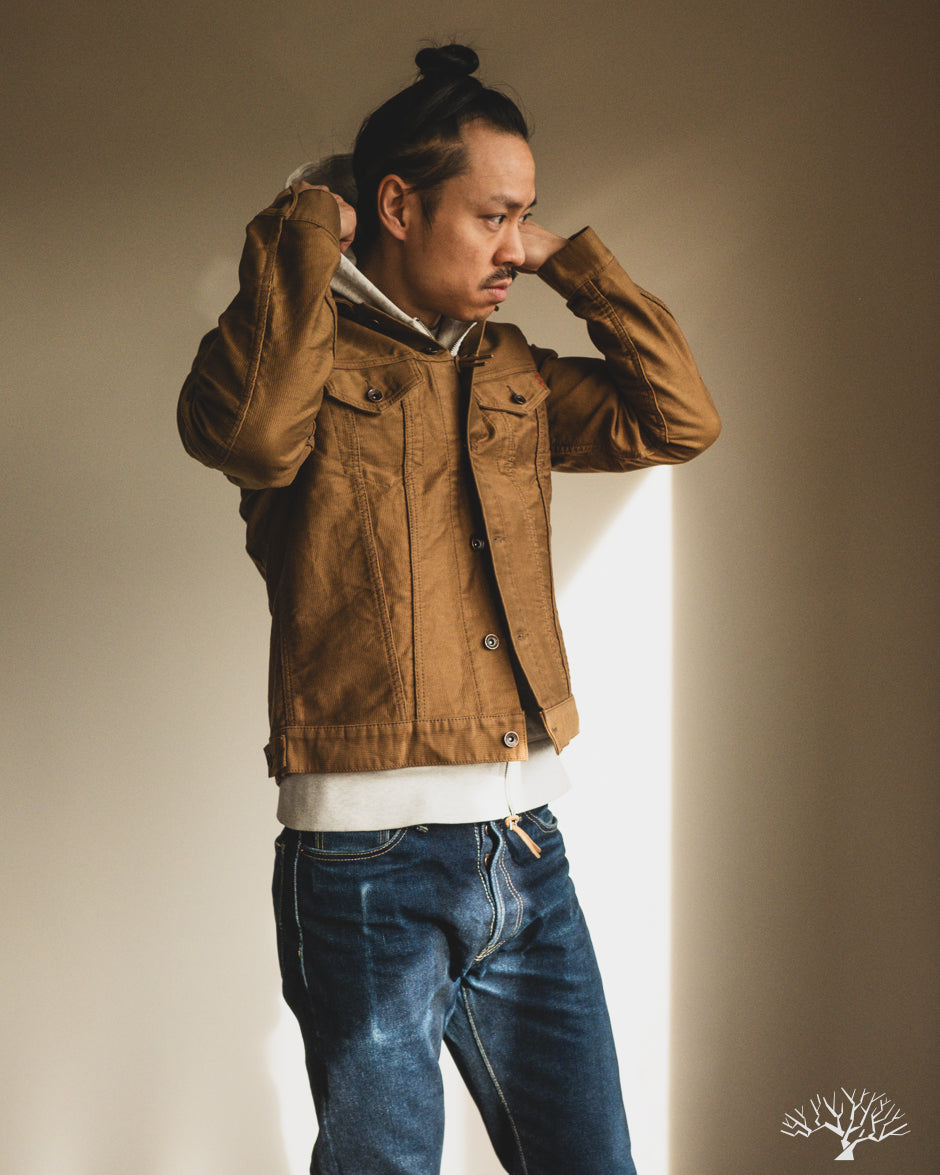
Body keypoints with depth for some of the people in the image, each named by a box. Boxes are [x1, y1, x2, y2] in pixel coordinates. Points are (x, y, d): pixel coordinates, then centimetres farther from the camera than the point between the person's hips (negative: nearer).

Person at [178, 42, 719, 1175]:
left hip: (527, 858, 6)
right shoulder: (307, 361, -4)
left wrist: (570, 264, 10)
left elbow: (679, 418, 13)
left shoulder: (511, 376, 15)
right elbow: (246, 430, -27)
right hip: (366, 867, -6)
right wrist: (305, 228, -15)